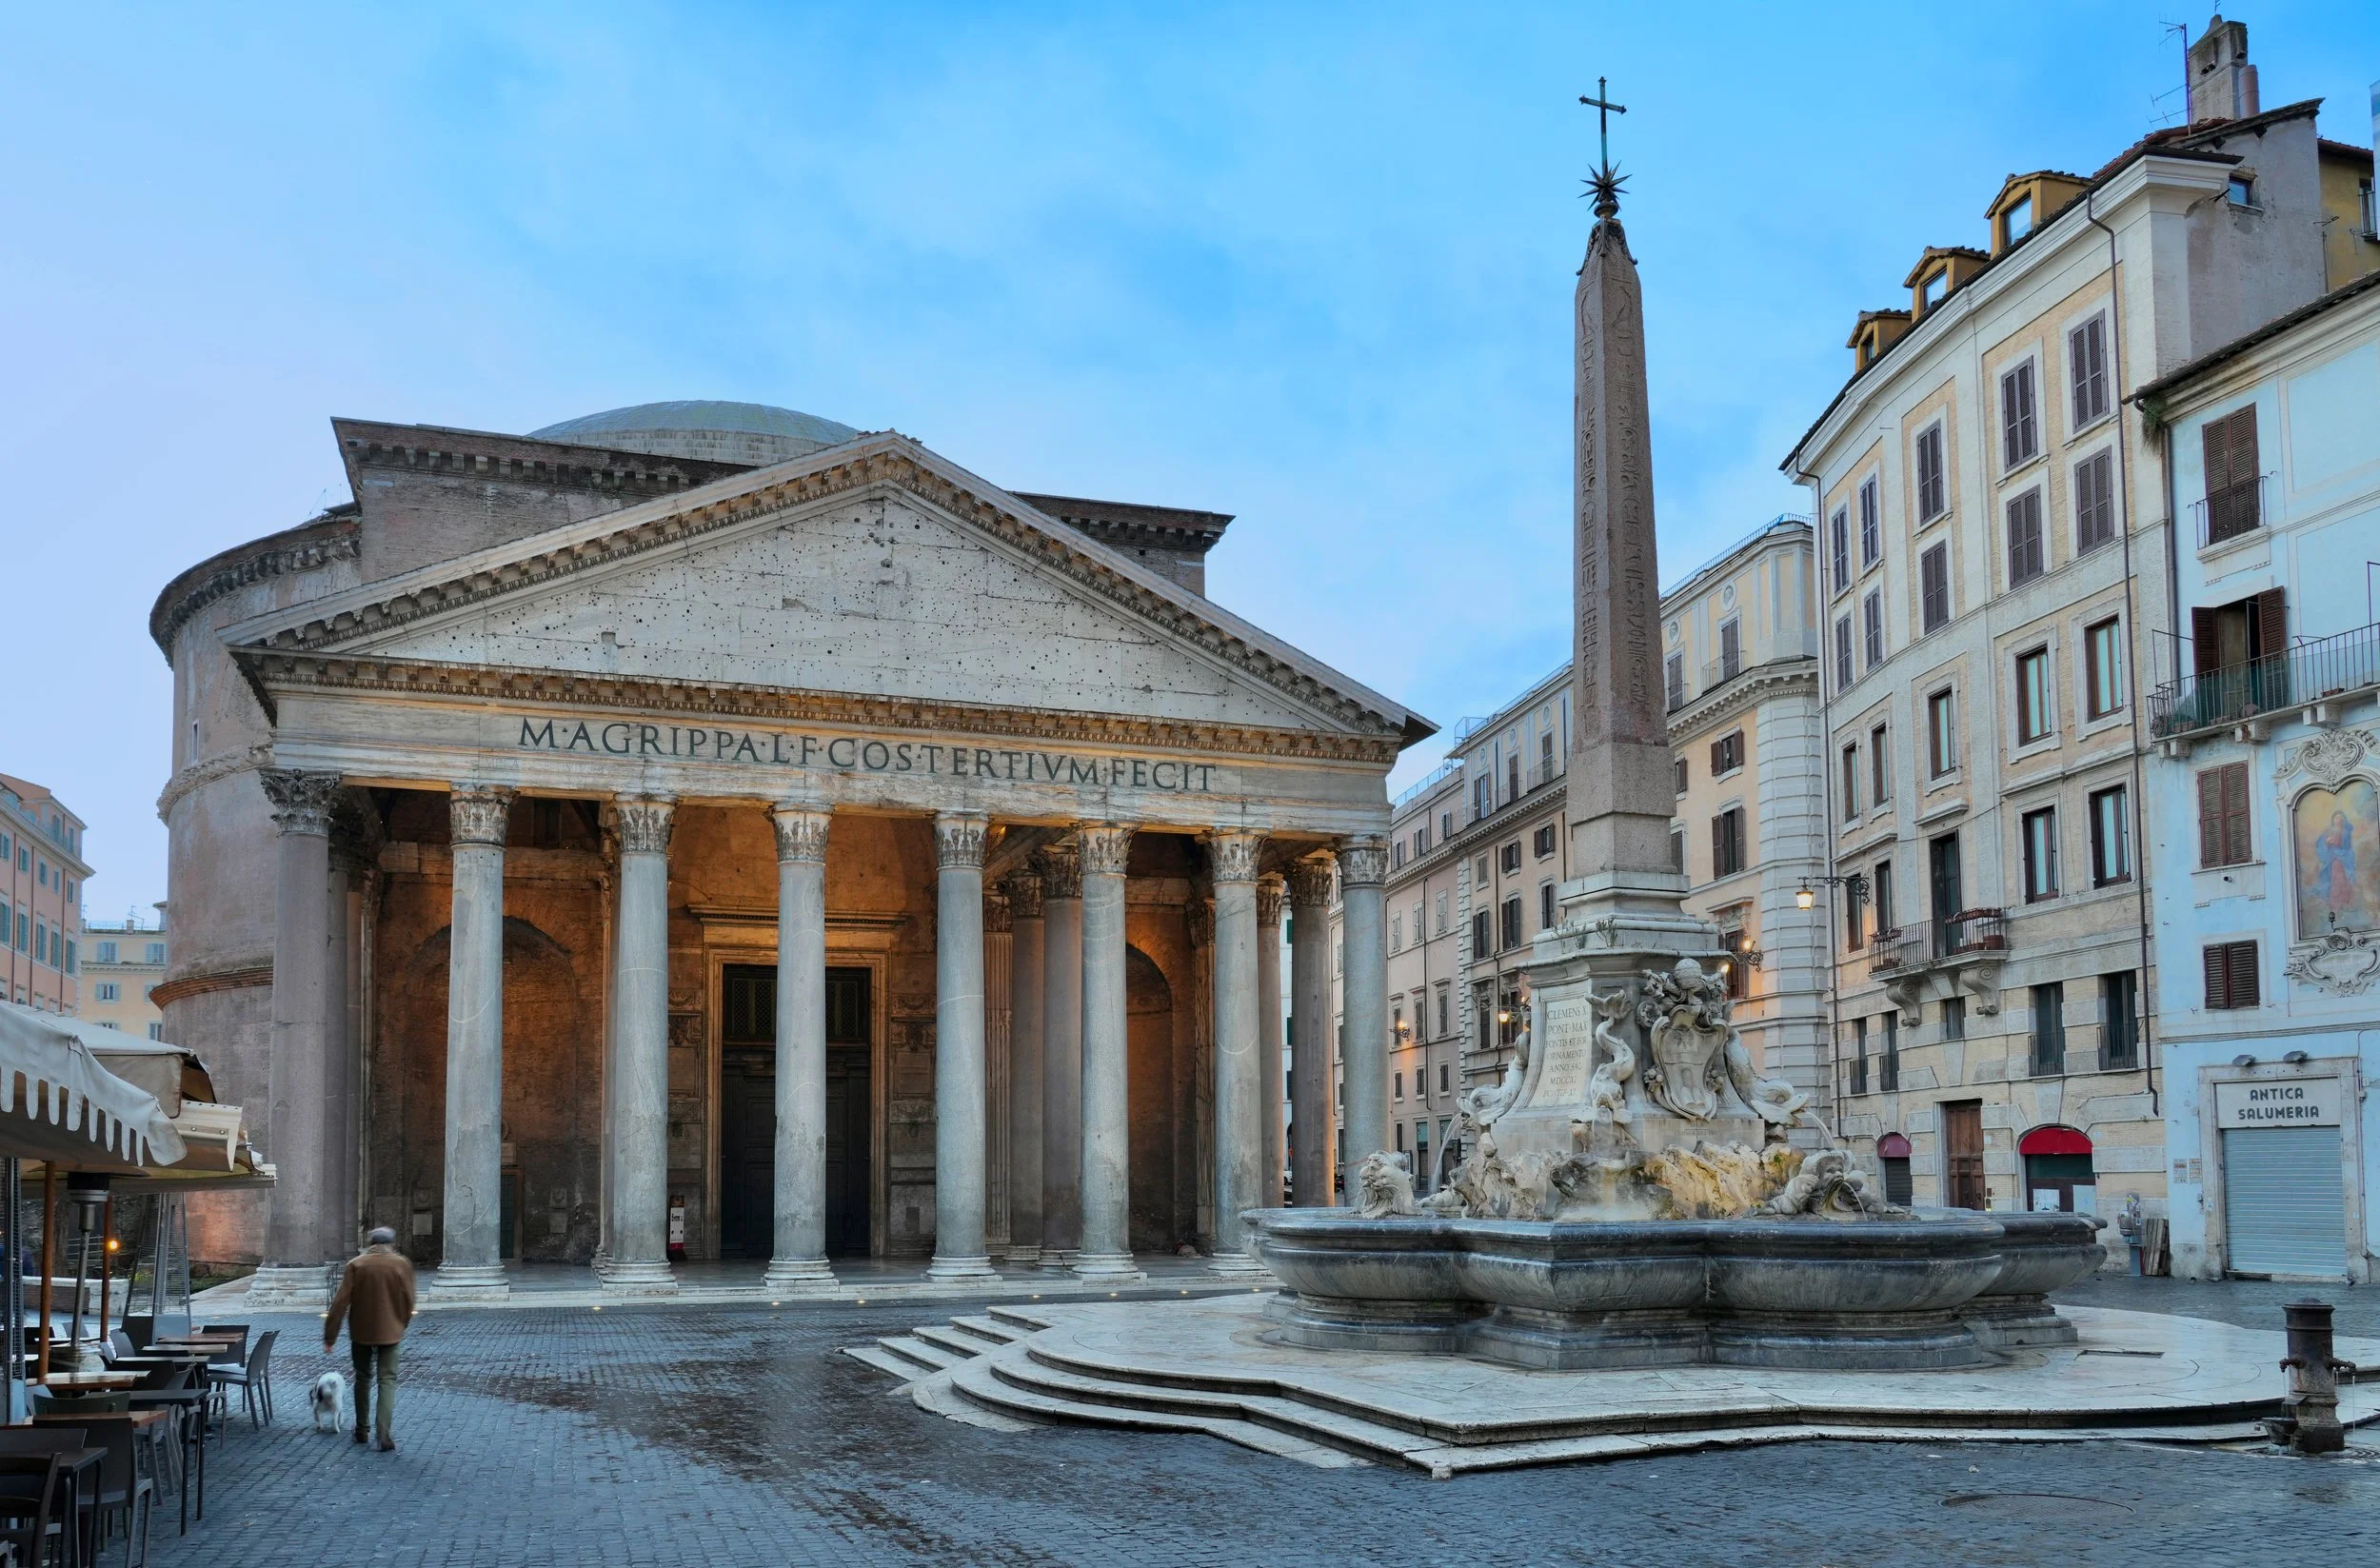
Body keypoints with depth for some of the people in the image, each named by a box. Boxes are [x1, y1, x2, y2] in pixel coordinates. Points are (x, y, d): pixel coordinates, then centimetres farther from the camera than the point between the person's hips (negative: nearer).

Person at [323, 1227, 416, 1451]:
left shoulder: (356, 1265, -5)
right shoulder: (402, 1264, -4)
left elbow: (340, 1302, -8)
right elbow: (408, 1301, 1)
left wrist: (329, 1337, -3)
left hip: (361, 1331, 1)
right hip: (390, 1331, -1)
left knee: (363, 1378, 17)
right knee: (387, 1380, 2)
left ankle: (361, 1430, 26)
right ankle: (384, 1435, -11)